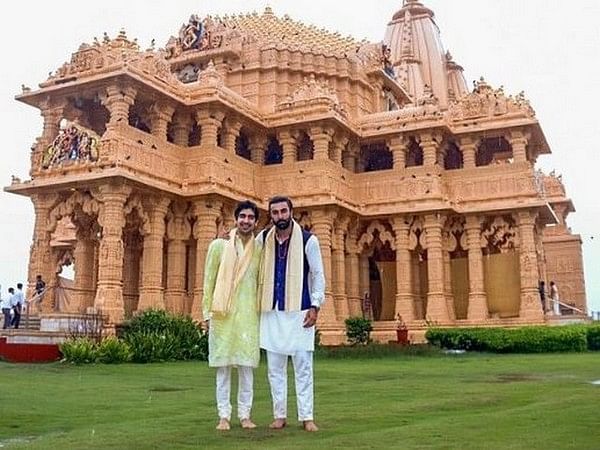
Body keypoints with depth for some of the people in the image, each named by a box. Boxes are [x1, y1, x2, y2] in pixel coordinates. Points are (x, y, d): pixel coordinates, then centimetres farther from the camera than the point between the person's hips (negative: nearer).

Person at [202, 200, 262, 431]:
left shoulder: (259, 249, 7)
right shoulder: (219, 245, 2)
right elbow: (209, 281, 4)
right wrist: (207, 313, 0)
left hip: (248, 315, 1)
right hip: (222, 315, -1)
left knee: (246, 366, 4)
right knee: (223, 365, 3)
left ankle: (245, 415, 14)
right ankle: (224, 416, 11)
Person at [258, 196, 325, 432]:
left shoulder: (308, 240, -4)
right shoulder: (263, 239, 5)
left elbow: (318, 275, -1)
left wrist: (315, 306, -9)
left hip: (299, 312, -3)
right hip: (272, 312, 3)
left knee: (303, 367, -1)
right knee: (275, 368, 7)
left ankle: (306, 417, 7)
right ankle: (279, 415, 17)